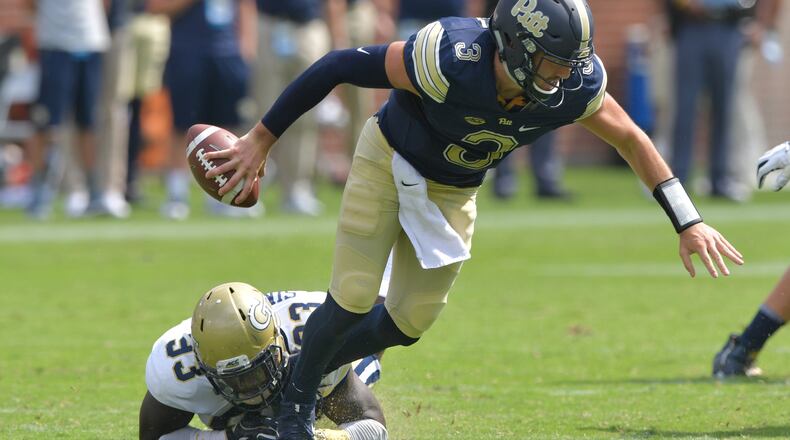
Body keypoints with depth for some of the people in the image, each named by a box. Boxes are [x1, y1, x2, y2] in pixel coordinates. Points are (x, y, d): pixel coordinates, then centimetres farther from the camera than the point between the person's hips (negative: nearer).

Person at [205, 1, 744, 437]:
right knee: (353, 301, -8)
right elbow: (339, 67, -30)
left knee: (409, 323, 5)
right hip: (390, 161, -4)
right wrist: (262, 140, -24)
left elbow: (631, 139, -8)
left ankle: (310, 370, 31)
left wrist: (688, 222, -8)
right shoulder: (451, 59, -40)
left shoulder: (575, 86, -27)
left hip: (453, 192, 4)